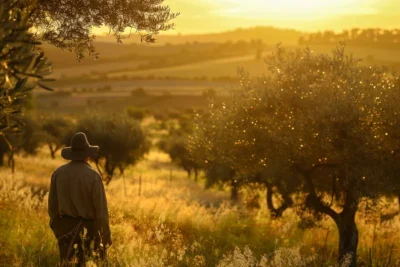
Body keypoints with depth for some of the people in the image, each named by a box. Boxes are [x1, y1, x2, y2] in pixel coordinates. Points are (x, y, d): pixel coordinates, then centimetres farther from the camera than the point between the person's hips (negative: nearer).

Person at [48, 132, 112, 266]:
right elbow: (101, 207, -15)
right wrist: (106, 234, -6)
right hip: (87, 229, -4)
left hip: (66, 227, 4)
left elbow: (52, 204, 5)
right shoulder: (93, 176, -17)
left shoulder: (58, 172, -2)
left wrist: (56, 227, 18)